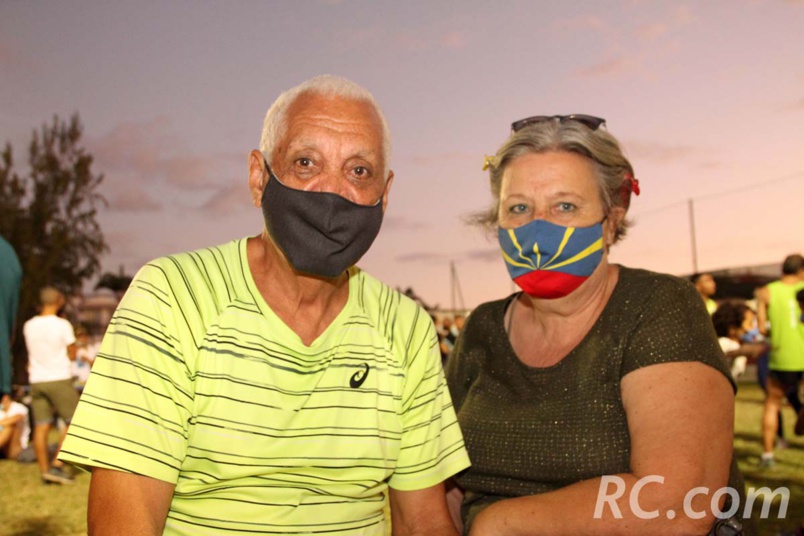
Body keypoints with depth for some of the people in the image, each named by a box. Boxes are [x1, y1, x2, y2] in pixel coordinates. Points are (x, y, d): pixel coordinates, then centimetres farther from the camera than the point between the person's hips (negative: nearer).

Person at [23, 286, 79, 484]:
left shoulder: (28, 325, 5)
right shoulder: (62, 324, -10)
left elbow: (32, 352, 17)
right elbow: (72, 355, -3)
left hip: (36, 381, 5)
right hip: (59, 379, -5)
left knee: (41, 427, 6)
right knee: (73, 421, 5)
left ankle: (45, 470, 10)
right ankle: (57, 465, -3)